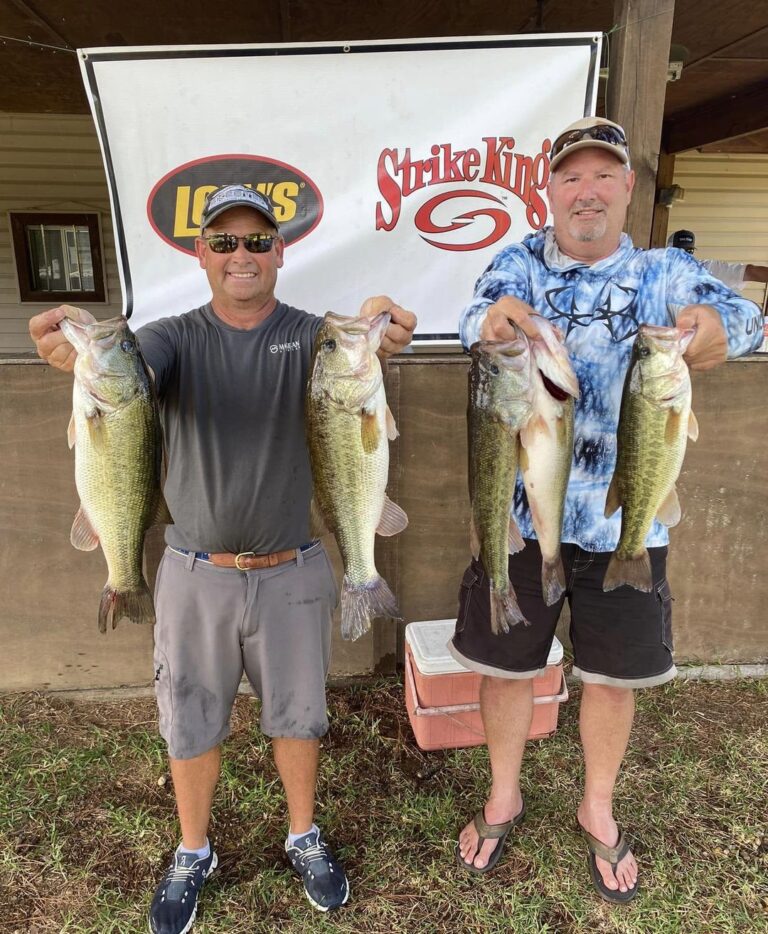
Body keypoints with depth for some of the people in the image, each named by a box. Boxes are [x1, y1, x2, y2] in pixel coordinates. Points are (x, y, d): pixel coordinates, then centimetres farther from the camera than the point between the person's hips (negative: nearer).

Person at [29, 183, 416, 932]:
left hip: (291, 572, 0)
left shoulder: (310, 335, -5)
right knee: (191, 723, 17)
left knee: (296, 713, 17)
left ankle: (304, 838, 44)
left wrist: (373, 330, -51)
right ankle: (192, 855, 43)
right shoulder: (176, 338, -4)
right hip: (195, 574, 1)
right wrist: (79, 352, -49)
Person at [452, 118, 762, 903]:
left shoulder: (663, 272, 2)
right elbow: (477, 316, -19)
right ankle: (503, 797, 39)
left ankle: (598, 809, 41)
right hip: (519, 510, 0)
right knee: (505, 661, 12)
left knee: (613, 674, 14)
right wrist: (492, 318, -44)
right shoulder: (518, 264, 0)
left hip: (624, 519, 1)